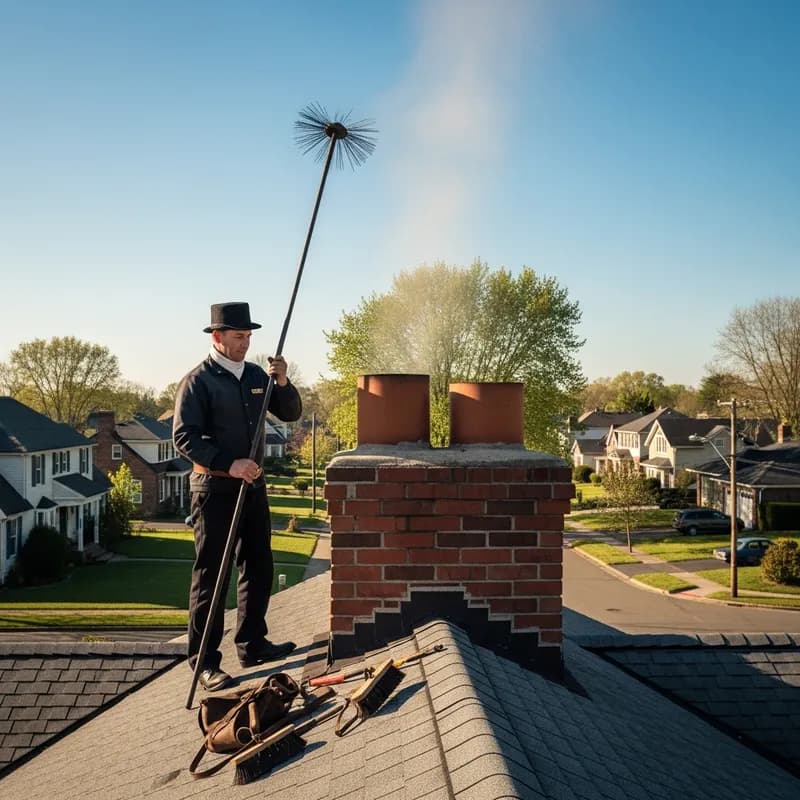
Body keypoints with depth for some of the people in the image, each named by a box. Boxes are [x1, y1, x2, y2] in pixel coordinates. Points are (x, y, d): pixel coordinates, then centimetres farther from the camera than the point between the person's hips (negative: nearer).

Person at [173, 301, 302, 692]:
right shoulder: (197, 381, -10)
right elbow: (184, 437, -17)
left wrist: (282, 383, -10)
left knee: (259, 568, 14)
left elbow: (291, 414, 10)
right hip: (215, 489, -7)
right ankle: (204, 661, 8)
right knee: (211, 575, -2)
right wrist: (230, 465, -26)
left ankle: (252, 644, 29)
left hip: (252, 485, 7)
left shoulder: (256, 375, 9)